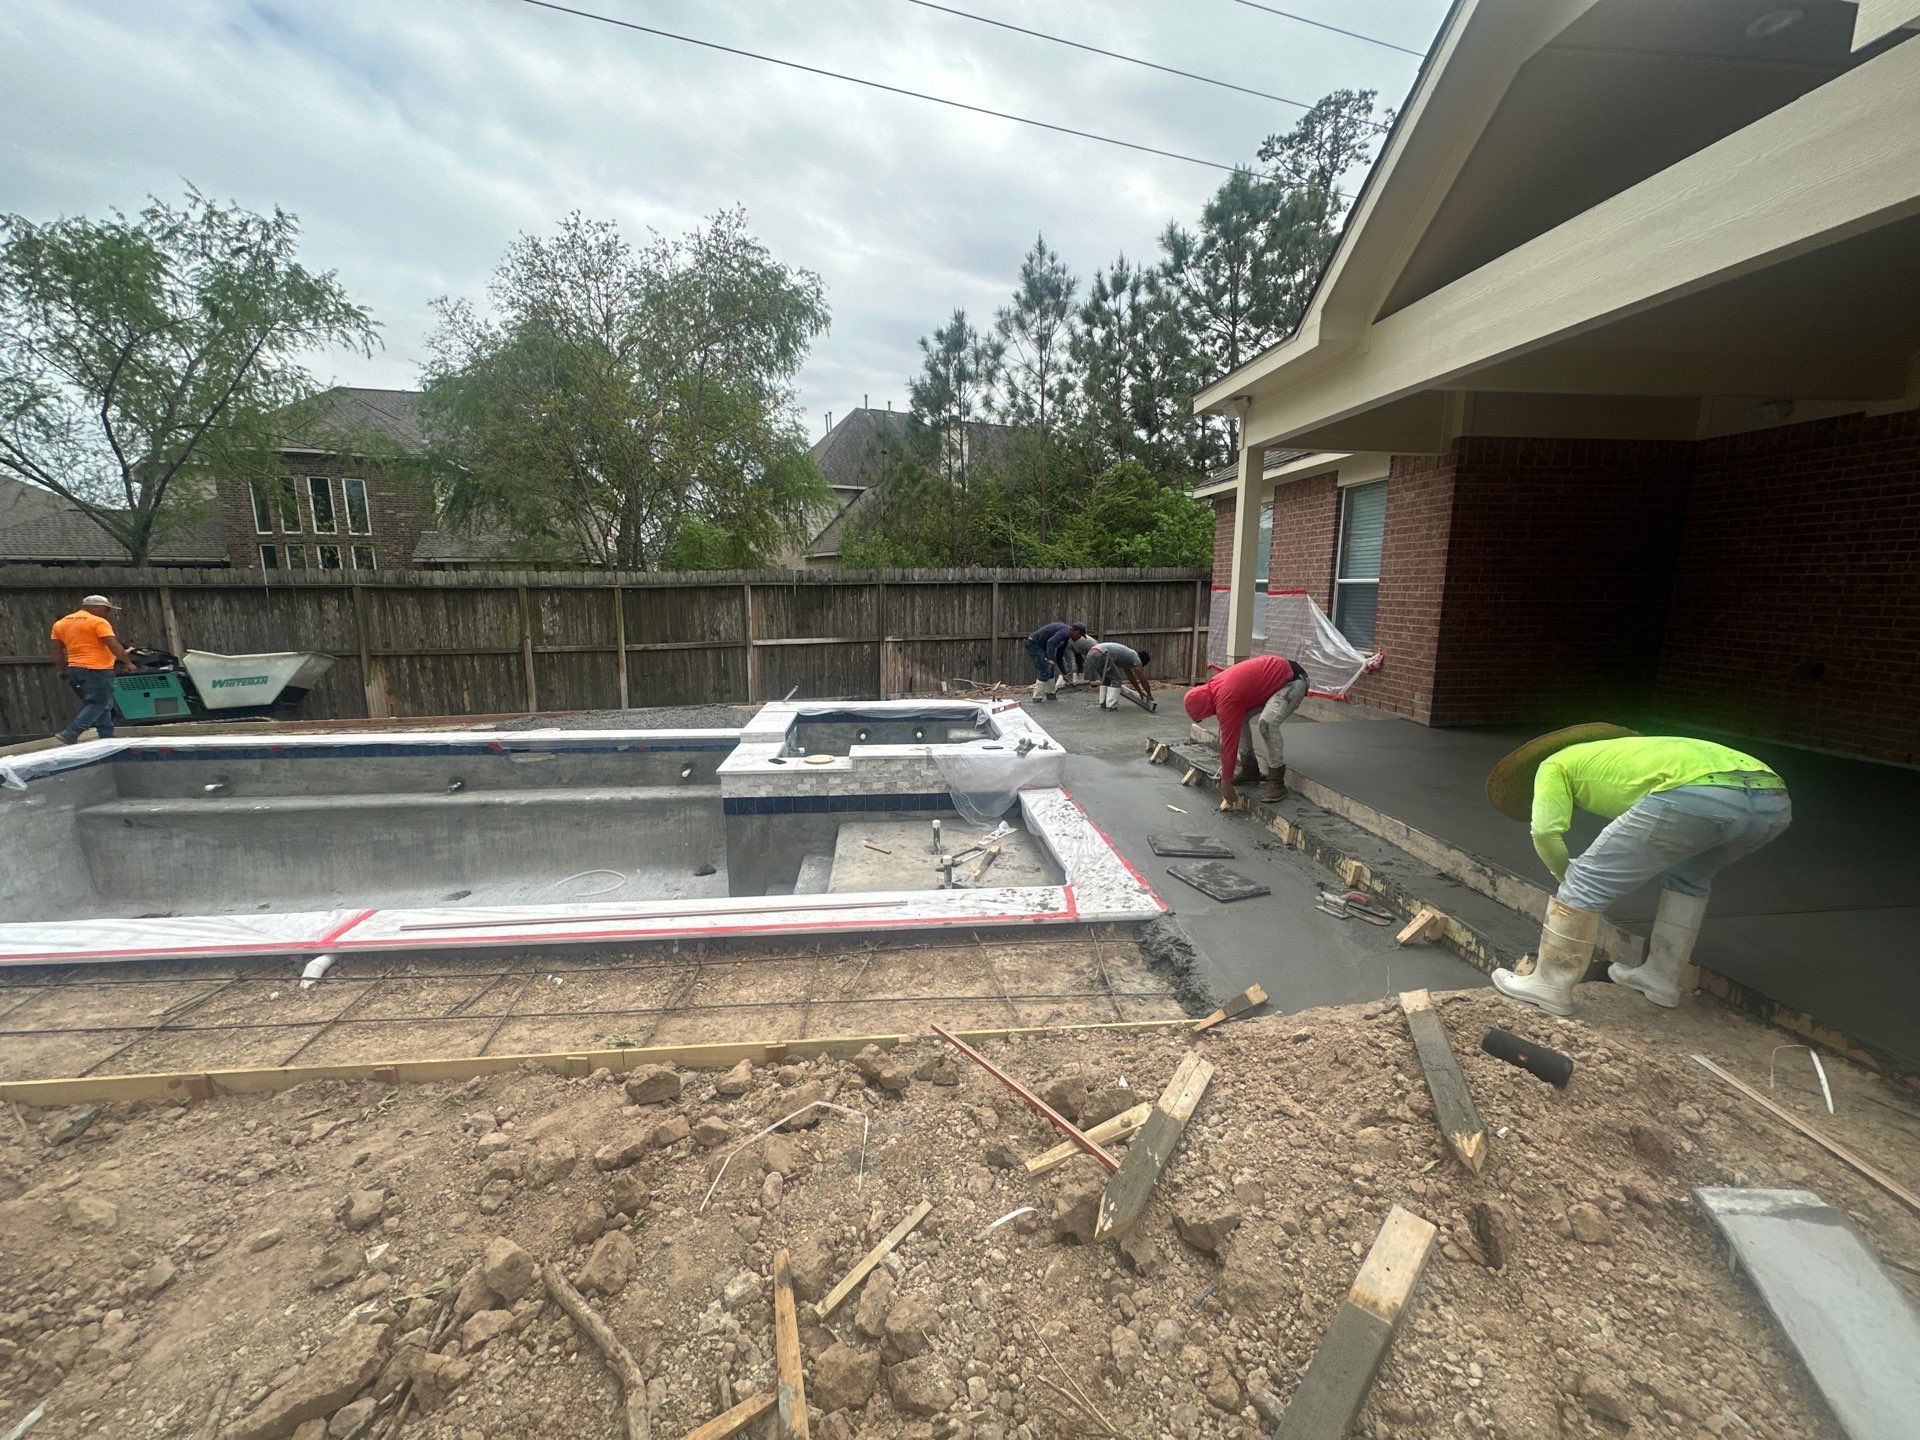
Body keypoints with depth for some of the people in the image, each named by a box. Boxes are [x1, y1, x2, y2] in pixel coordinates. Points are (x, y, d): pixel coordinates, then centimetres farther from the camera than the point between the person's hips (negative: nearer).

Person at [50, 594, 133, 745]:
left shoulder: (60, 623, 16)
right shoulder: (98, 622, -8)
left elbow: (57, 651, 17)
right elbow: (114, 646, -15)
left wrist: (62, 670, 23)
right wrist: (128, 662, -6)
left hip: (75, 668, 8)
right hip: (97, 668, -8)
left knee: (103, 704, 12)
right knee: (99, 704, -6)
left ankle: (107, 738, 10)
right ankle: (69, 735, -15)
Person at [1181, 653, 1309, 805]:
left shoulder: (1226, 701, -28)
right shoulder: (1214, 686, 0)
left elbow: (1229, 741, -23)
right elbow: (1226, 730, 13)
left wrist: (1226, 784, -16)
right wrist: (1225, 767, 19)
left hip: (1293, 680, -10)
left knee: (1267, 722, -29)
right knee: (1238, 717, 8)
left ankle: (1276, 781, -17)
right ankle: (1249, 768, 14)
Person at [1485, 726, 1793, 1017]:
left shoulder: (1555, 764, 22)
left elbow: (1547, 832, 6)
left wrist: (1567, 877, 26)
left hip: (1697, 794, -8)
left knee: (1587, 882, 3)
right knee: (1690, 877, 34)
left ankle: (1551, 984, 11)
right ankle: (1661, 976, 37)